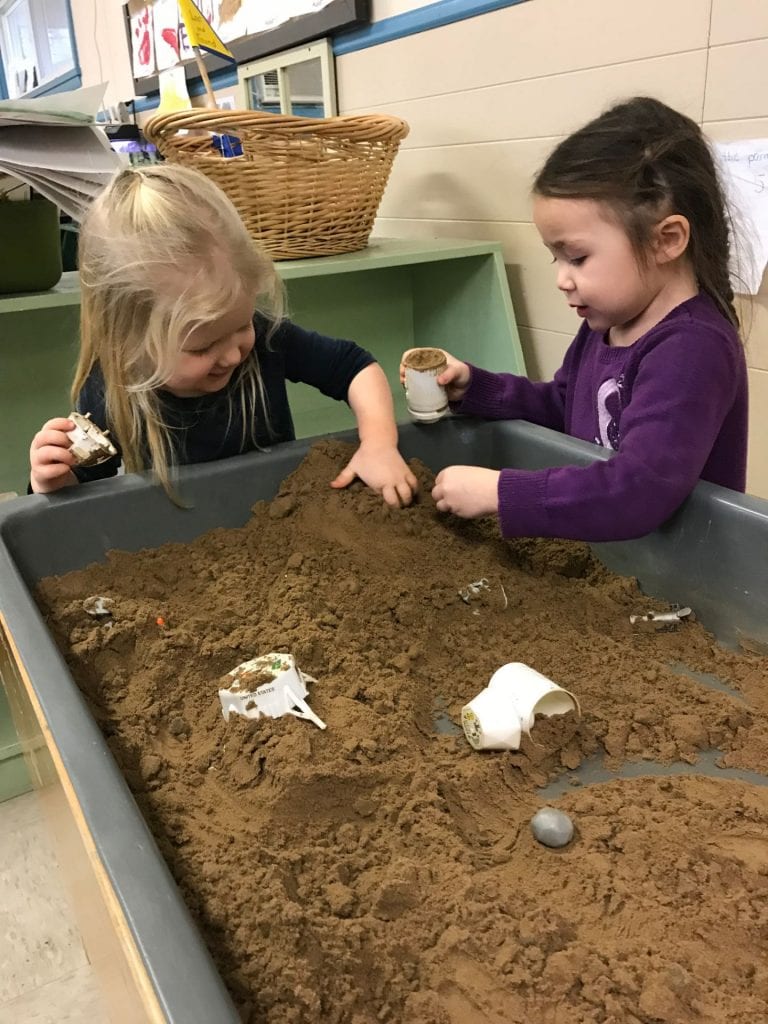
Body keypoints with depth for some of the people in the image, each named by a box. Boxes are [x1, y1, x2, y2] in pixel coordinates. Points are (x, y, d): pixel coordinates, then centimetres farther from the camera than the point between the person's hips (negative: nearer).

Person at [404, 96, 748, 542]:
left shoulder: (692, 349, -21)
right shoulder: (607, 323, 6)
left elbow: (638, 492, -32)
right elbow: (559, 405, 19)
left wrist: (497, 492, -26)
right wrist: (471, 386, 3)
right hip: (594, 550, 7)